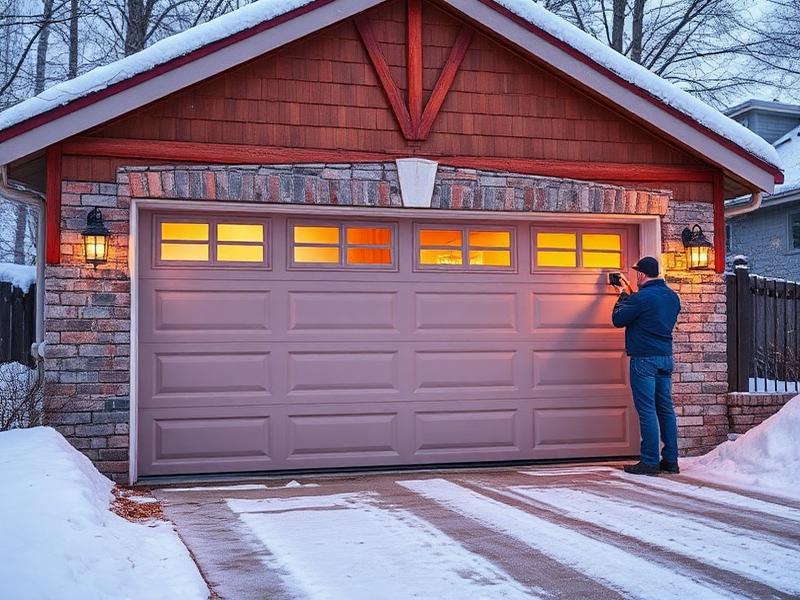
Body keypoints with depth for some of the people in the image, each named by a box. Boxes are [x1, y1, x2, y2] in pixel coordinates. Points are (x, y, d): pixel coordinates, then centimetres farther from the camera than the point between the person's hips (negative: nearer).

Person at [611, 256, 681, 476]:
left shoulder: (642, 297, -14)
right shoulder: (672, 296, 12)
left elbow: (618, 319, -4)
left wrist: (623, 296, 11)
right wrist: (629, 294, 26)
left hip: (644, 359, -8)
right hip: (666, 357, 8)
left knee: (647, 411, -6)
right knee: (666, 409, 10)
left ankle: (650, 462, -5)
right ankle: (670, 460, 12)